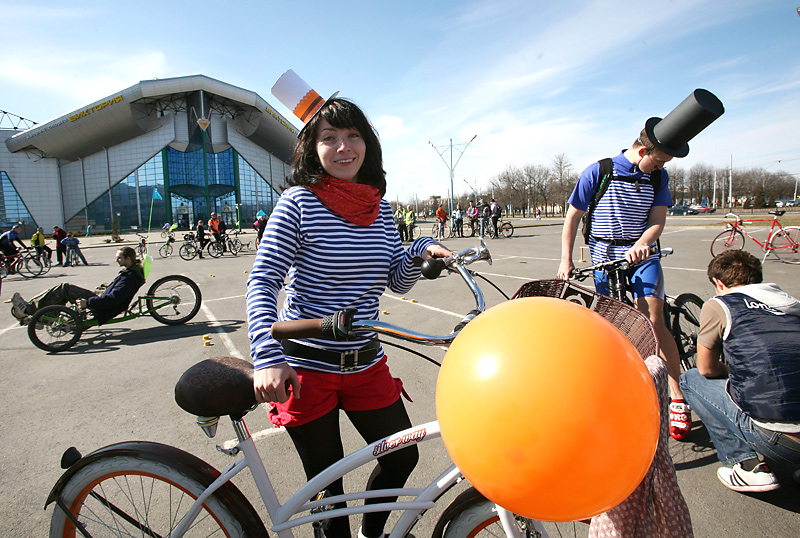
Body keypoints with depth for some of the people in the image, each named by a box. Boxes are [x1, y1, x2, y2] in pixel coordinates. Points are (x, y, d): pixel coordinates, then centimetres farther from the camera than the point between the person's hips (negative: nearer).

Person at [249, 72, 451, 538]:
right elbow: (263, 282, -14)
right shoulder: (299, 203, -12)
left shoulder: (381, 209, 3)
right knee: (327, 478, 12)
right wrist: (268, 357, -25)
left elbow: (398, 281, 7)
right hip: (306, 365, -4)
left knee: (403, 455, 14)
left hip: (366, 362, 5)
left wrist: (422, 252, -13)